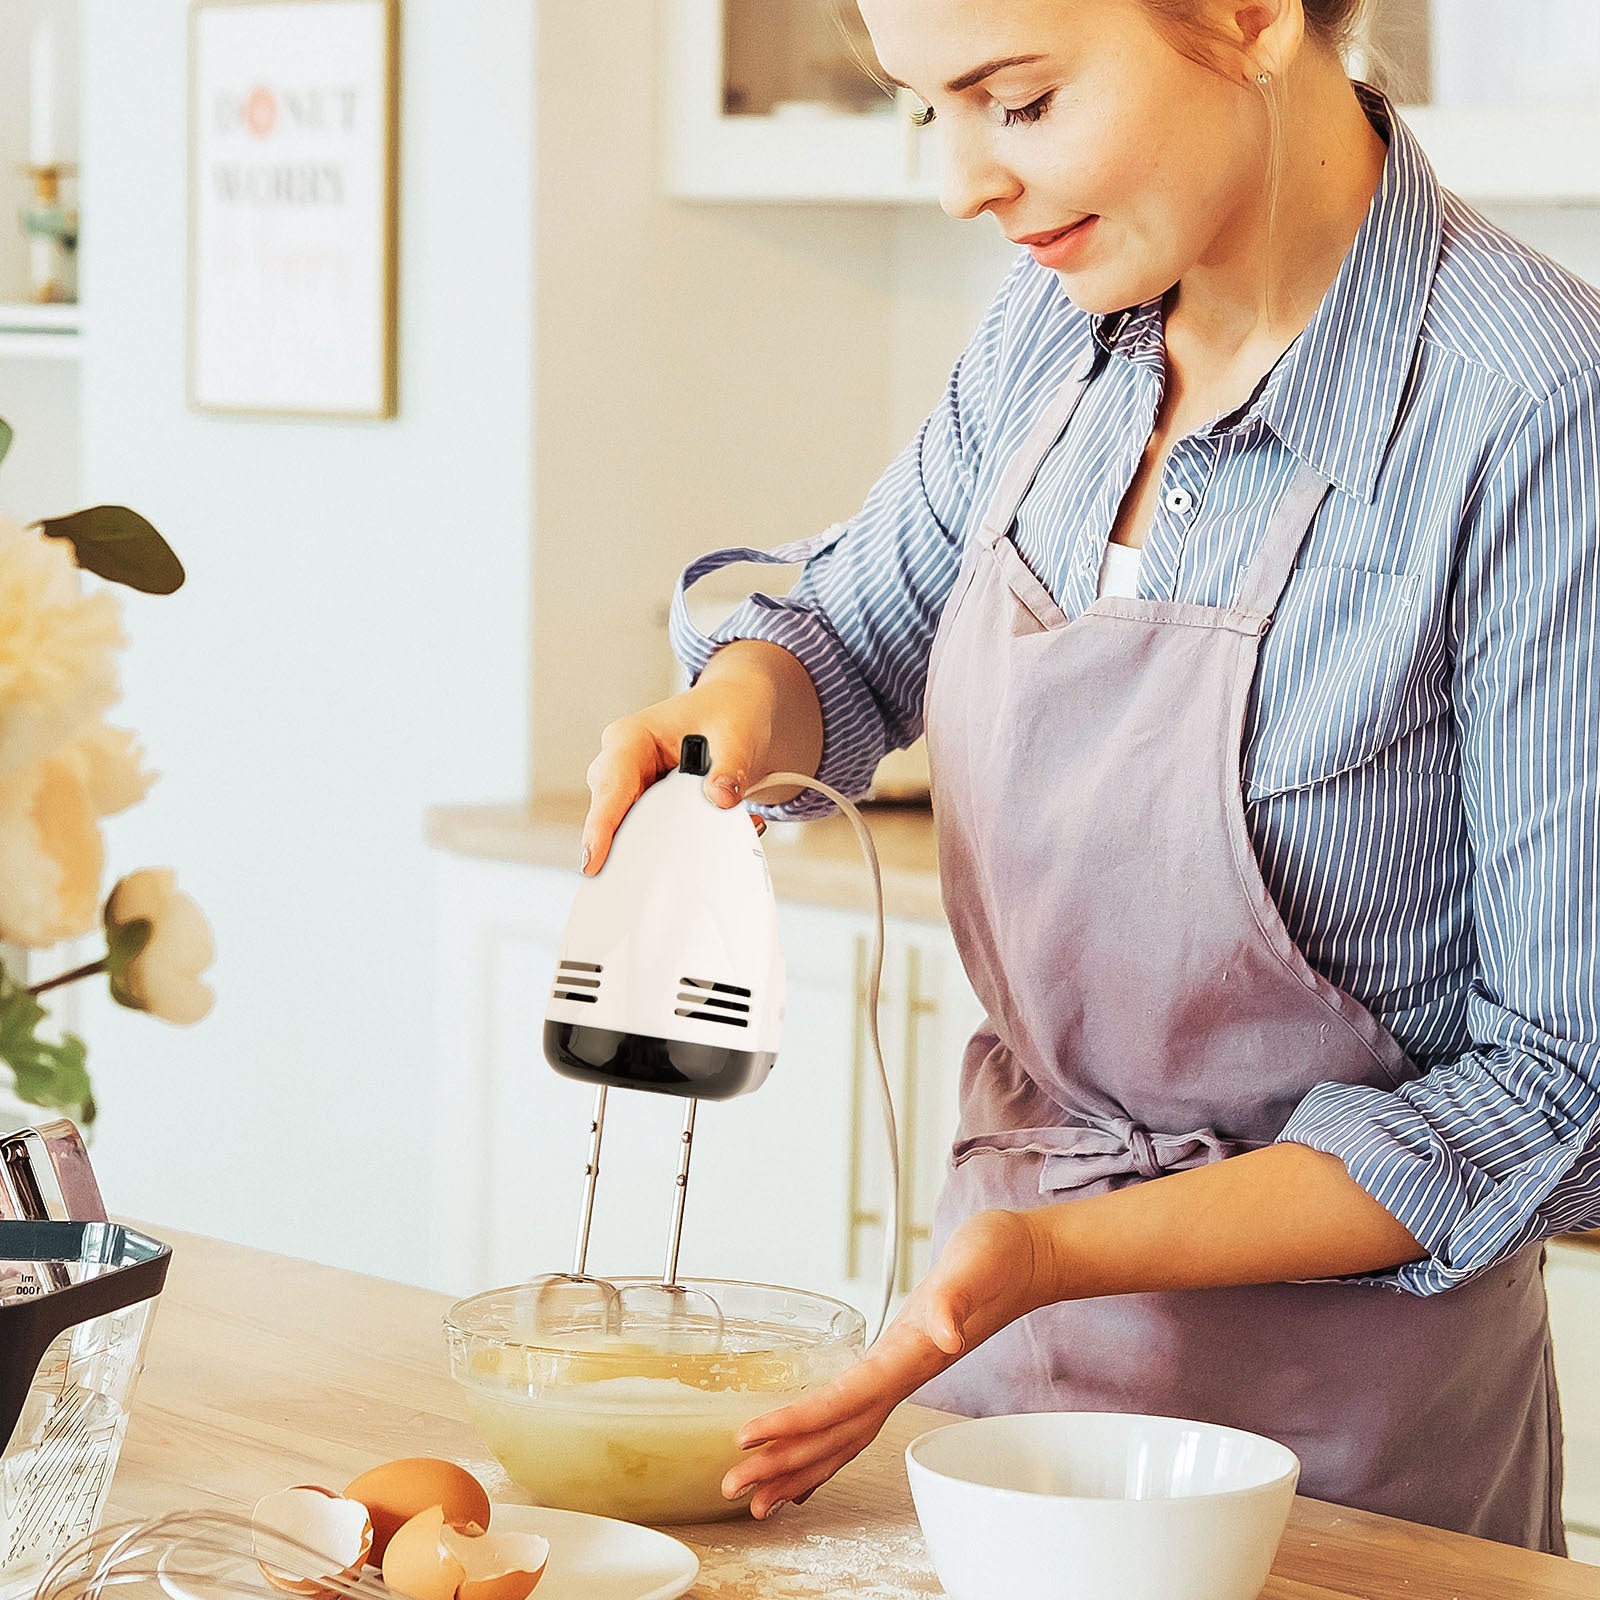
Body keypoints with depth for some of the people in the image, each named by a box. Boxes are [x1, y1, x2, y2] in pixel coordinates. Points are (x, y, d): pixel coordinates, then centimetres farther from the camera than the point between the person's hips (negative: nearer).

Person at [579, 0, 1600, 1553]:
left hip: (1334, 1402, -6)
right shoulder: (1067, 317, -4)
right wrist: (735, 702, -9)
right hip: (1006, 1304, 6)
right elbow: (860, 629, 15)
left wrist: (1069, 1252, -25)